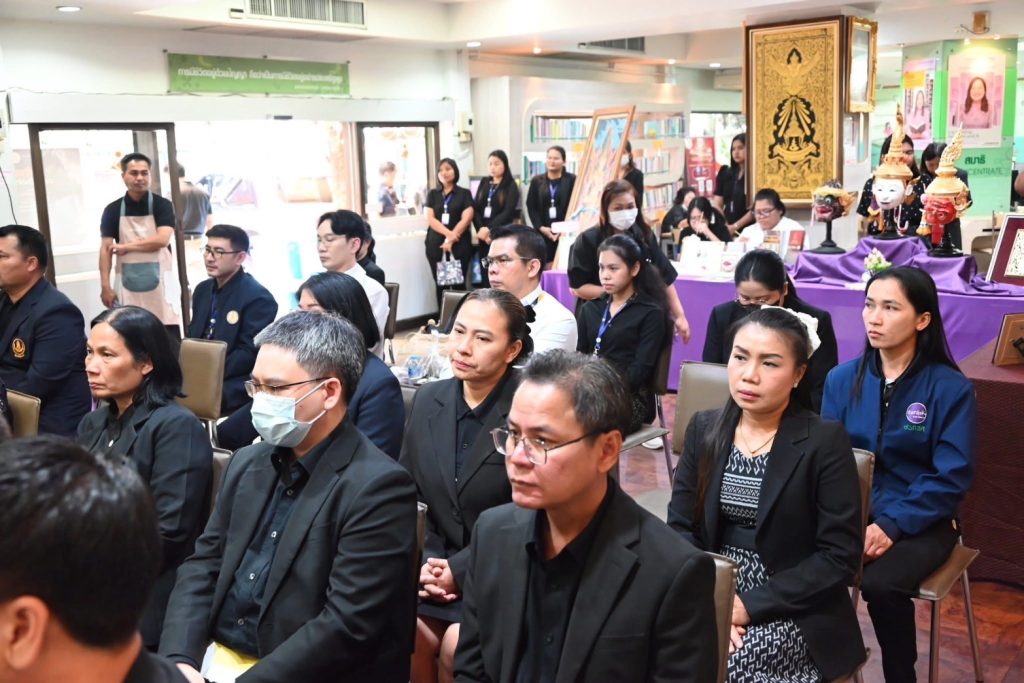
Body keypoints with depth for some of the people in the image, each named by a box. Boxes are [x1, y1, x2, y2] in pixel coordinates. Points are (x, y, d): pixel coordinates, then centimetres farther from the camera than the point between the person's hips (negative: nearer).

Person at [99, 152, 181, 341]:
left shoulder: (162, 206, -2)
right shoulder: (113, 210, 4)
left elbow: (162, 239, -16)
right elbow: (106, 249, 0)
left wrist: (126, 246, -10)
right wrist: (105, 286, -7)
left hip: (159, 283, -2)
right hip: (128, 285, 2)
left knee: (170, 340, -1)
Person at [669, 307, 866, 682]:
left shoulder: (825, 442, -9)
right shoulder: (704, 428, 3)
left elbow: (840, 557, -11)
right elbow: (681, 527, 1)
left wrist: (749, 605, -15)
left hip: (792, 612, -3)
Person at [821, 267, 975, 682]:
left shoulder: (951, 387, -7)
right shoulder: (842, 379, 3)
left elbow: (951, 477, -10)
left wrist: (892, 526, -21)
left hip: (921, 522, -3)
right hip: (851, 512, 3)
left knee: (879, 584, -31)